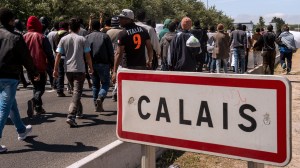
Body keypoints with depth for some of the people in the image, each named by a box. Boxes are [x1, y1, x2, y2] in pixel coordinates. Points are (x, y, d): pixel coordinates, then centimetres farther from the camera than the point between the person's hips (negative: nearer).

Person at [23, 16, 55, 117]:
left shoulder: (25, 37, 4)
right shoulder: (42, 37, -9)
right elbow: (49, 54, -9)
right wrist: (53, 67, -3)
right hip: (40, 67, -5)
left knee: (36, 87, 19)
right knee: (40, 88, -1)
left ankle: (38, 107, 21)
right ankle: (34, 101, -28)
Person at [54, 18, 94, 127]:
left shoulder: (64, 39, 2)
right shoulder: (82, 39, -4)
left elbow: (58, 55, 0)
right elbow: (88, 56, -3)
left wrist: (55, 69, 6)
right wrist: (91, 68, 10)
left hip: (68, 69, 4)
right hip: (79, 69, -4)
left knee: (75, 90, 21)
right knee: (77, 92, -7)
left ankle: (79, 112, 34)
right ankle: (71, 116, -20)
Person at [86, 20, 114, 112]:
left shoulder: (88, 37, 5)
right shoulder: (105, 36, 0)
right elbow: (111, 51, -3)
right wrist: (112, 64, 4)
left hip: (92, 64, 3)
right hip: (103, 64, -3)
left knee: (95, 84, 13)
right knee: (105, 83, 6)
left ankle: (97, 106, 14)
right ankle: (100, 97, -20)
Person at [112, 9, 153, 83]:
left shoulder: (123, 34, -10)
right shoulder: (143, 30, 5)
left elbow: (119, 54, -14)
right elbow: (150, 48, 7)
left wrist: (115, 71, -12)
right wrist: (149, 60, 24)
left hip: (130, 67, -5)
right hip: (143, 65, 5)